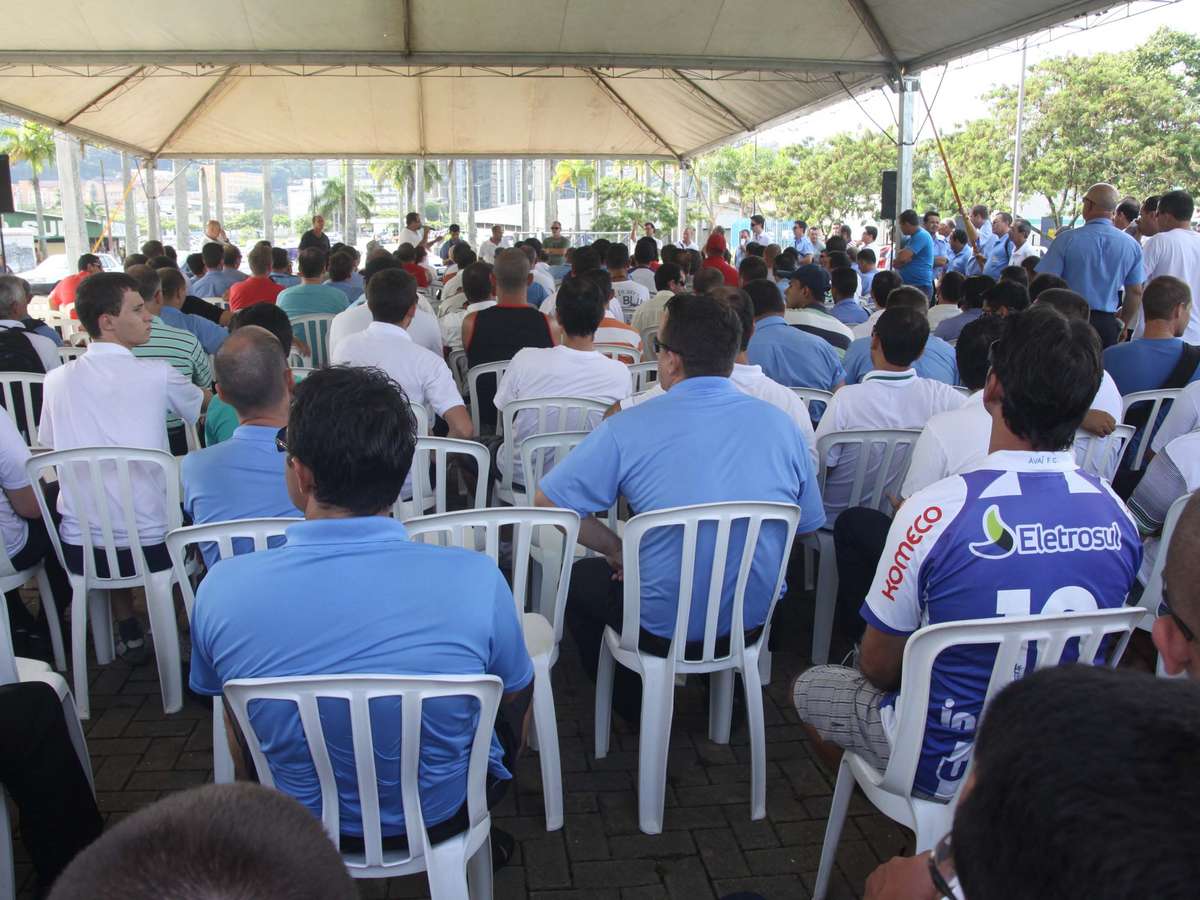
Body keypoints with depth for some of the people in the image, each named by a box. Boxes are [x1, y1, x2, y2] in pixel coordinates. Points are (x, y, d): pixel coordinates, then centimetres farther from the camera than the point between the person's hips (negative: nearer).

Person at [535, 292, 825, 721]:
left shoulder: (628, 428, -17)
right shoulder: (780, 422, -6)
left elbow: (548, 502, -11)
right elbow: (807, 525, 4)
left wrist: (616, 548, 2)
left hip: (665, 629, -4)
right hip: (758, 617, 5)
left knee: (580, 577, 25)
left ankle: (633, 704, 35)